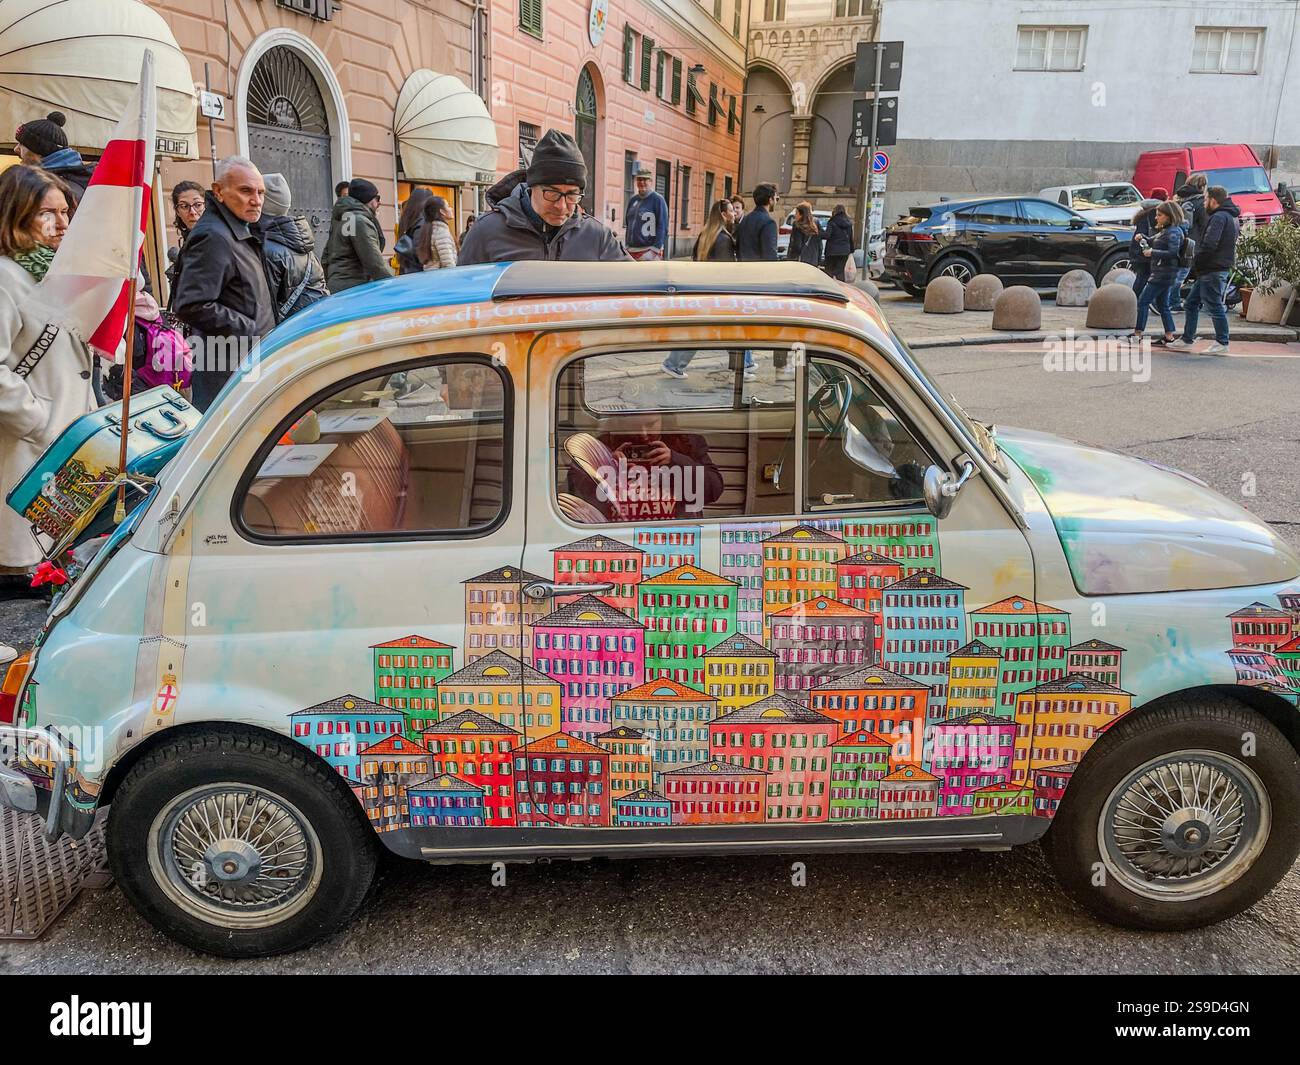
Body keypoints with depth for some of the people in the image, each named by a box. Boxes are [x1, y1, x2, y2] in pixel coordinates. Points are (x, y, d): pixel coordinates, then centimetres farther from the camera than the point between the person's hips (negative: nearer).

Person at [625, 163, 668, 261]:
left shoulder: (658, 200, -5)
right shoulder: (633, 200, 14)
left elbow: (662, 227, -11)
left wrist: (656, 249, -17)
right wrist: (627, 246, 14)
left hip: (649, 251, -7)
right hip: (632, 250, 7)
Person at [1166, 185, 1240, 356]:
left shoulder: (1219, 217, -16)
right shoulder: (1231, 217, 17)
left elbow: (1209, 244, -25)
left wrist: (1196, 263, -12)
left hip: (1212, 271, -10)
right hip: (1217, 269, 10)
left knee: (1215, 306, -4)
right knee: (1192, 302, 16)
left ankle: (1222, 343, 2)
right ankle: (1186, 339, 21)